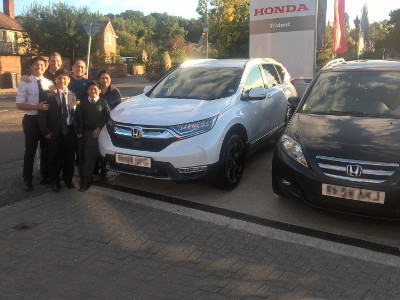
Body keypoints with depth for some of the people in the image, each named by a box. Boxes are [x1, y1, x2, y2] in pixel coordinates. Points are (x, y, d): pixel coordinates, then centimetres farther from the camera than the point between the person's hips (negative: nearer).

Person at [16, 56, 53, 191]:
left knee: (46, 148, 15)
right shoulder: (25, 83, -7)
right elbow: (19, 105, -11)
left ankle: (45, 175, 33)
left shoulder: (49, 83, 3)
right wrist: (38, 106, -24)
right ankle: (27, 179, 21)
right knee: (30, 150, 5)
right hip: (31, 119, -3)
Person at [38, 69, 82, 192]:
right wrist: (45, 131, -11)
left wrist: (79, 130, 0)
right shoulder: (49, 95, -6)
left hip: (70, 130, 3)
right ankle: (54, 182, 24)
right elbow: (42, 115, -7)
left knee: (70, 157, 12)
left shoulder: (73, 95, 5)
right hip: (55, 132, -3)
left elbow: (77, 114, 6)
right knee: (54, 158, 8)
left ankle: (68, 179, 30)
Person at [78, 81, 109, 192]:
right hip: (84, 131, 3)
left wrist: (99, 128, -8)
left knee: (90, 155, -10)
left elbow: (106, 116, 1)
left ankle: (86, 180, -7)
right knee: (81, 155, 0)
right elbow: (79, 116, 8)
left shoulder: (103, 102, 6)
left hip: (95, 132, -3)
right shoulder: (83, 102, 13)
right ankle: (86, 176, 12)